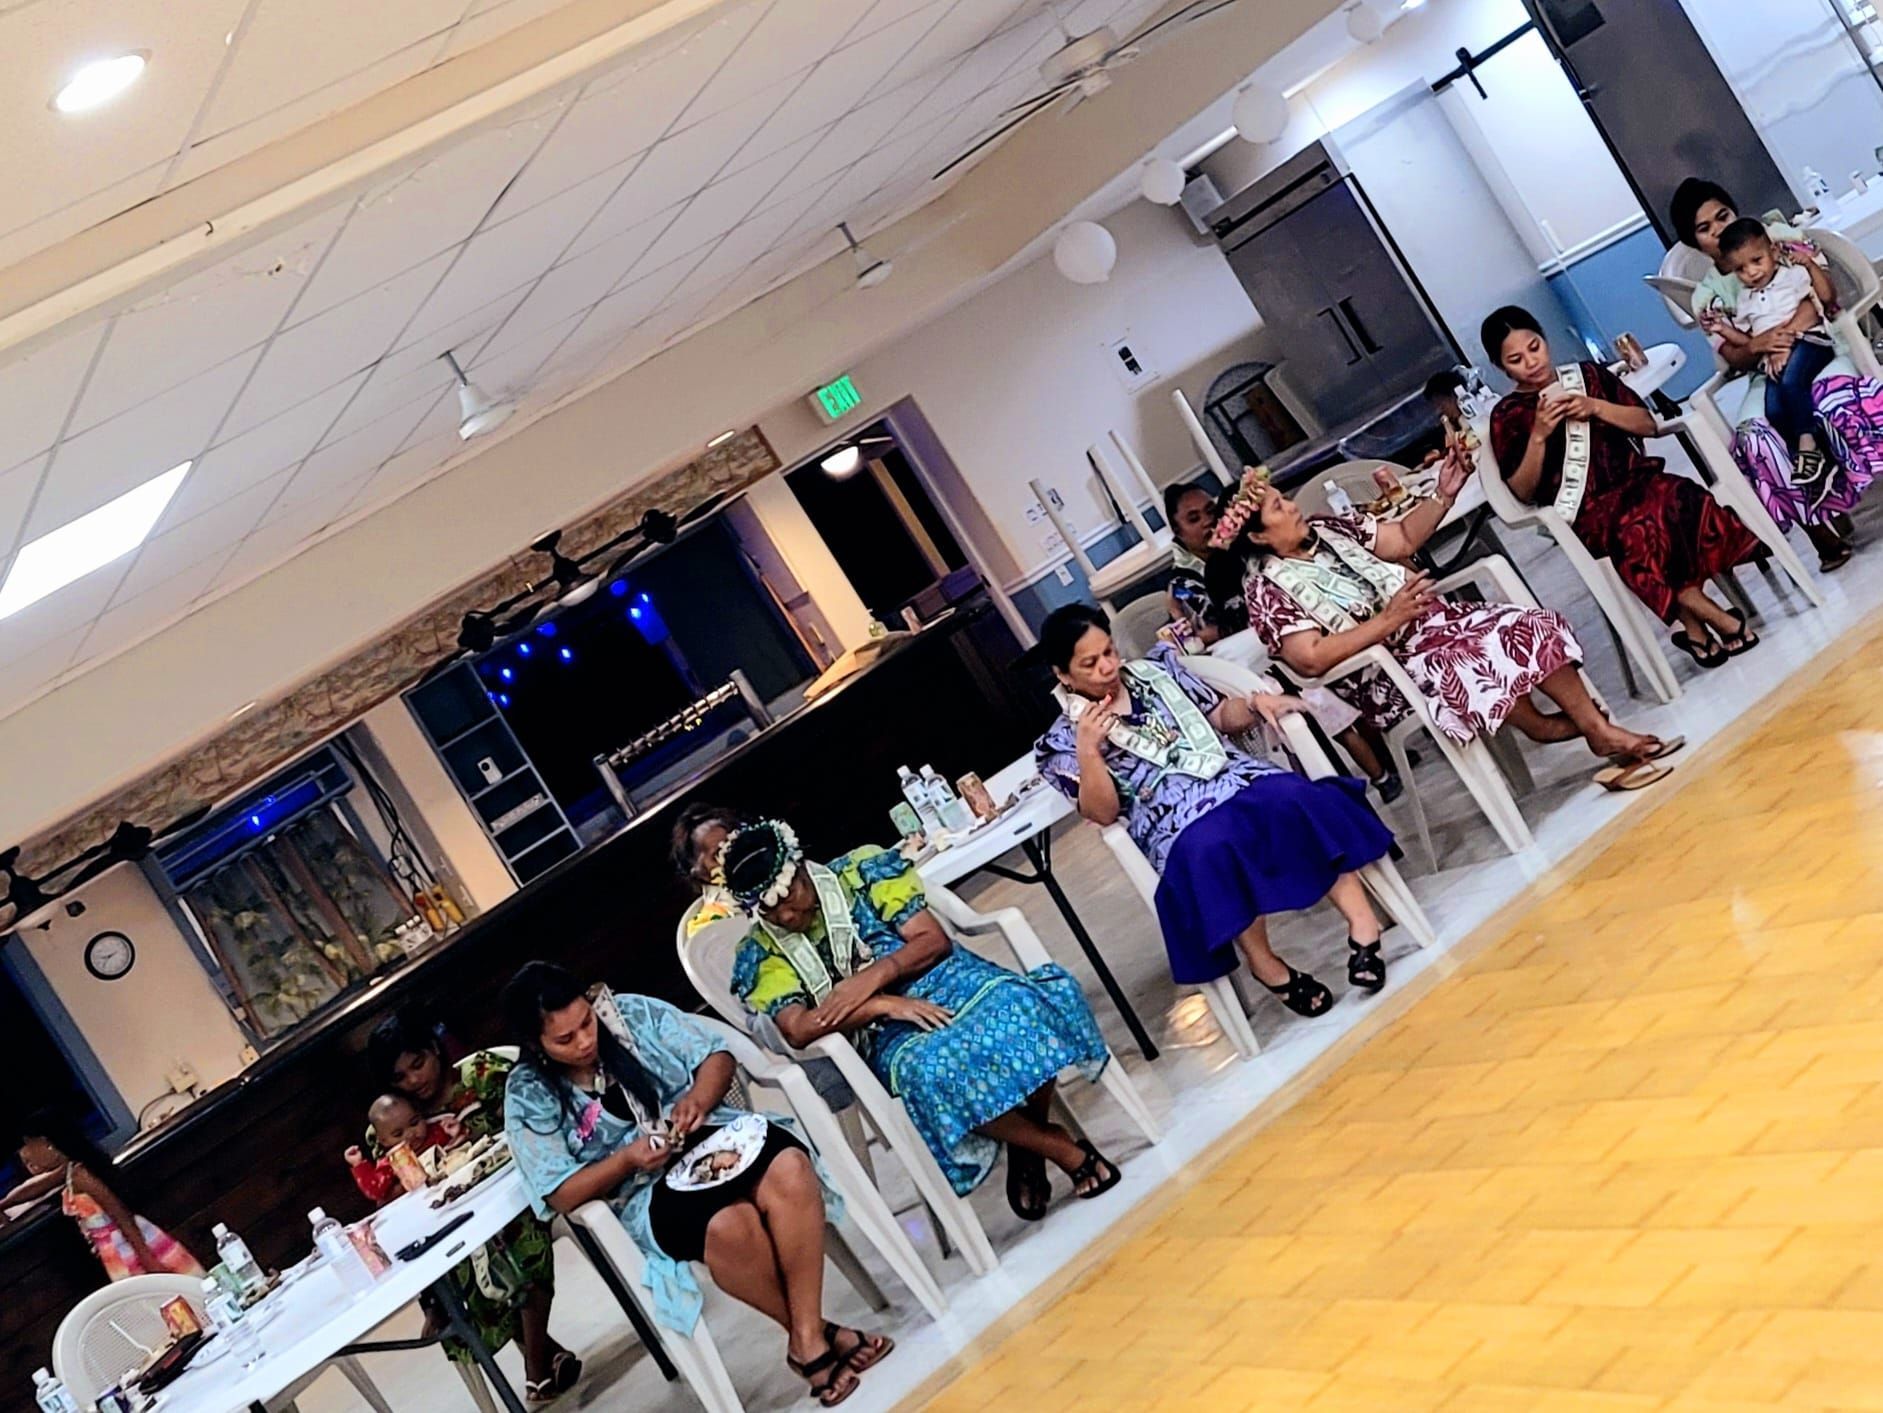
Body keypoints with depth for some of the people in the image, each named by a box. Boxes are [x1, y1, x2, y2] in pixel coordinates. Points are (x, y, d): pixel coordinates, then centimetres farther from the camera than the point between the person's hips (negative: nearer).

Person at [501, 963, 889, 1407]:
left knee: (788, 1169, -31)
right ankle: (818, 1331, -14)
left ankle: (807, 1338, -25)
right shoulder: (529, 1096, -4)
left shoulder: (633, 1012, 1)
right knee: (728, 1225, -36)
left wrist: (697, 1099, -16)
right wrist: (627, 1159, -19)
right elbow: (562, 1194, -4)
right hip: (645, 1190, -3)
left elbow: (716, 1058, 5)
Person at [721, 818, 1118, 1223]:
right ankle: (1060, 1148, -19)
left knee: (1017, 1007, -32)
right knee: (927, 1071, -38)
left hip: (944, 981, 2)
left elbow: (935, 940, 0)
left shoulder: (860, 874, 5)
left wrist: (874, 977, -18)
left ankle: (1028, 1149, -8)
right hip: (886, 1033, -1)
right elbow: (798, 1029, -11)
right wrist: (881, 1005, -22)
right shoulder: (761, 954, 4)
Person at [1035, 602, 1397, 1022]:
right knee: (1208, 849, -39)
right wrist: (1088, 752, -17)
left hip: (1238, 778, 4)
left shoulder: (1156, 669, 18)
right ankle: (1265, 964, -23)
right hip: (1179, 823, -3)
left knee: (1296, 802, -31)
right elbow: (1103, 813, -3)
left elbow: (1222, 717, 24)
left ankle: (1361, 923, -27)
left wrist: (1256, 704, 3)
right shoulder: (1062, 739, 6)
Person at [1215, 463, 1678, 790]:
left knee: (1533, 628, -11)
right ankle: (1545, 727, -12)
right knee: (1470, 663, -33)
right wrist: (1388, 620, -24)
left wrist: (1444, 496, -2)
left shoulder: (1328, 529, 8)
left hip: (1433, 619, 7)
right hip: (1390, 671, -7)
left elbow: (1403, 539, 14)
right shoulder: (1268, 590, -12)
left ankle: (1600, 730, -8)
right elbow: (1310, 659, -21)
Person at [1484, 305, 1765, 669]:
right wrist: (1538, 436, -11)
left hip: (1635, 479, 3)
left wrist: (1596, 408, -4)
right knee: (1638, 528, -37)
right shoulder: (1507, 415, 7)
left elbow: (1647, 424, 12)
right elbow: (1523, 491, 2)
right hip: (1587, 510, -3)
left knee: (1677, 499, -33)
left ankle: (1694, 626, -23)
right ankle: (1721, 620, -25)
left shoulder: (1587, 375, 15)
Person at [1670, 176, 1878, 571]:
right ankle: (1821, 521, -24)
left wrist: (1789, 330, -19)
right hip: (1766, 374, 1)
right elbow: (1733, 359, 5)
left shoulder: (1780, 238, 8)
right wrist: (1755, 345, -19)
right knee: (1753, 438, -33)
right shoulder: (1706, 296, 11)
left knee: (1835, 395, -40)